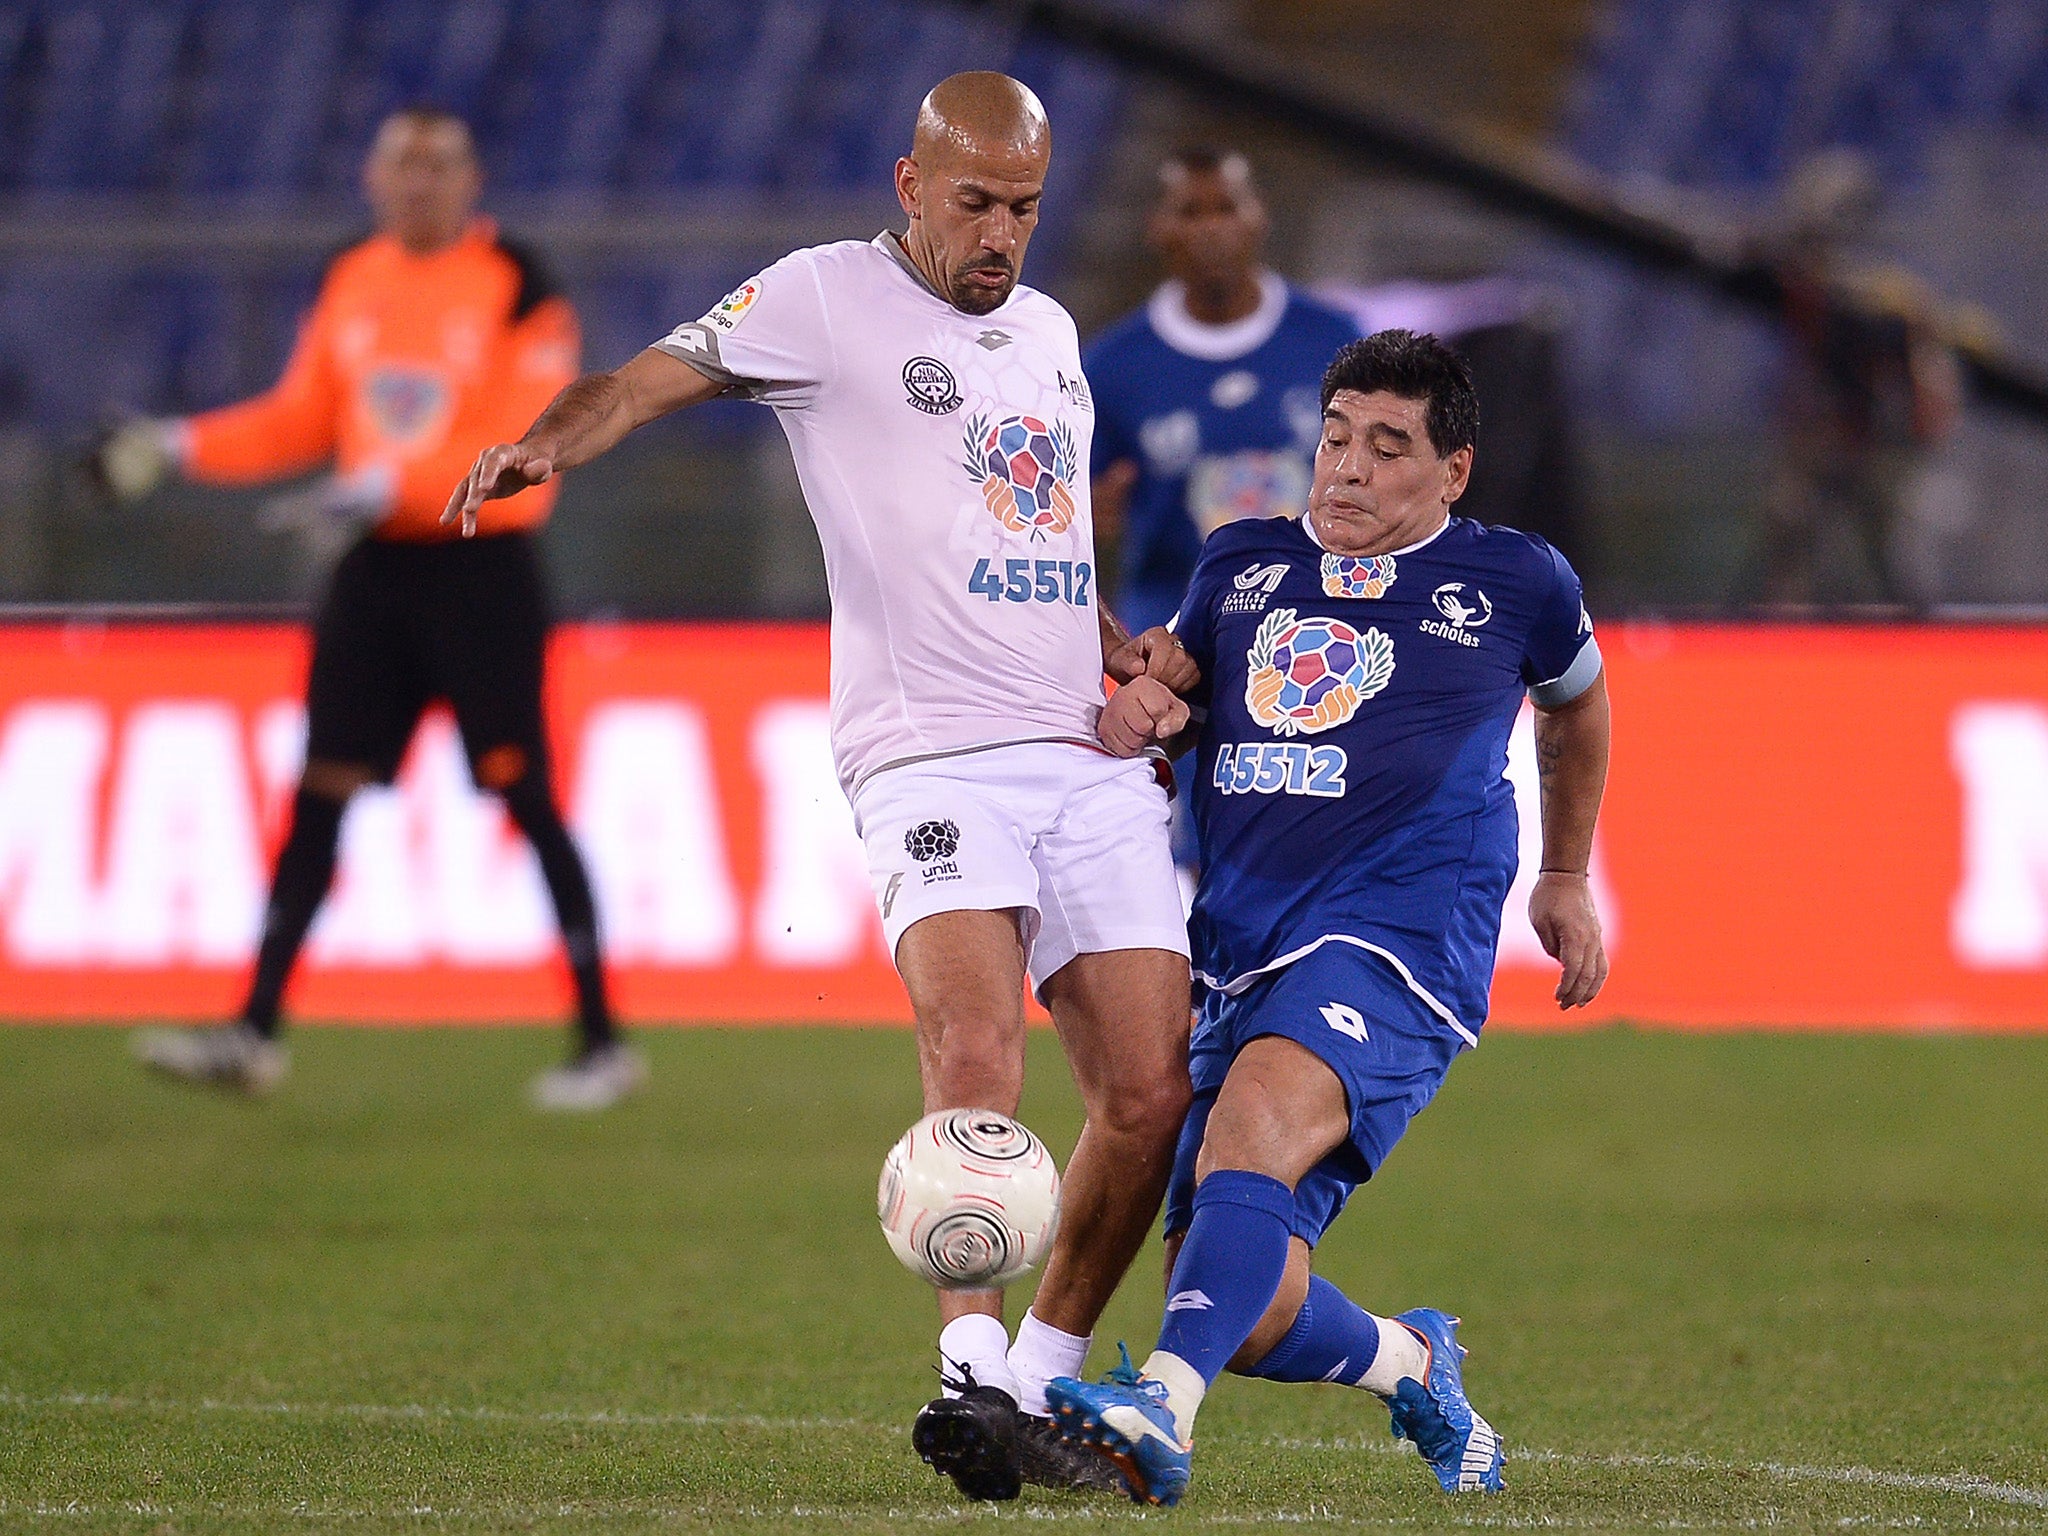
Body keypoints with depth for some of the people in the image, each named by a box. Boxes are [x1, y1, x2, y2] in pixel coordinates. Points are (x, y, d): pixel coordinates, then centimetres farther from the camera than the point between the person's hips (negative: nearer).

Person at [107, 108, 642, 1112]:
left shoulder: (518, 292, -9)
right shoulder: (350, 284, 9)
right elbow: (301, 422, 15)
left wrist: (394, 485, -25)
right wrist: (184, 447, 3)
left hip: (481, 569, -5)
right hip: (377, 573, 5)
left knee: (522, 794, -6)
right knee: (320, 791, 3)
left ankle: (603, 1043, 1)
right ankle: (255, 1035, 6)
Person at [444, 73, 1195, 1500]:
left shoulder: (1050, 331, 21)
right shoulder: (829, 298, 1)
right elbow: (652, 378, -11)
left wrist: (1133, 654, 15)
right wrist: (548, 441, -32)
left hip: (1092, 755, 6)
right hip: (932, 752, -6)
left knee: (1152, 1092, -1)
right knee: (973, 1040, -27)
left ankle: (1042, 1389, 15)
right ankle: (977, 1373, -36)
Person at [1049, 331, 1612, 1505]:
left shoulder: (1513, 582, 10)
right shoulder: (1241, 566, 16)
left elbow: (1576, 701, 30)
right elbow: (1174, 687, 29)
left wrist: (1567, 879, 36)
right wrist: (1141, 710, 4)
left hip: (1400, 940, -5)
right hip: (1238, 957, 5)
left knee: (1255, 1119, -36)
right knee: (1245, 1311, -4)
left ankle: (1164, 1411, -52)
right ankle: (1414, 1365, 29)